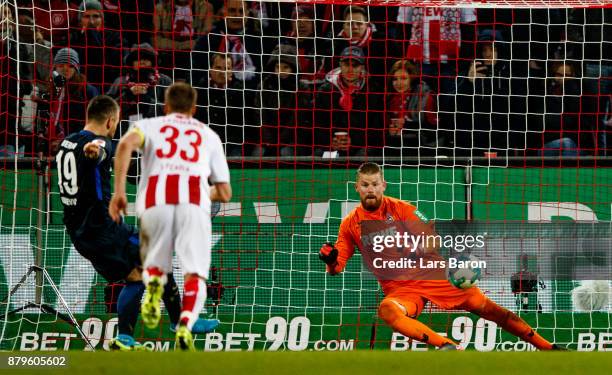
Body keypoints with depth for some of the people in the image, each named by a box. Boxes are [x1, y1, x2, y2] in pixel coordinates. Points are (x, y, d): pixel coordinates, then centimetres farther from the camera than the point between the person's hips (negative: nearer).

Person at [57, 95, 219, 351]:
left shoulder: (67, 143, 11)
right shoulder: (99, 143, -18)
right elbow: (97, 150, -44)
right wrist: (93, 150, -67)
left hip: (78, 231, 9)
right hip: (102, 228, -9)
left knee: (135, 277, 15)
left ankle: (124, 339, 9)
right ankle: (180, 320, 10)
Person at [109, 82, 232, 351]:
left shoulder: (149, 125, 27)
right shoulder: (209, 135, 31)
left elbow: (126, 145, 1)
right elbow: (225, 193, 26)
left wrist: (119, 191, -2)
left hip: (155, 199, 0)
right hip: (195, 200, 0)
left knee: (155, 264, 20)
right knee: (194, 274, -3)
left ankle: (153, 282, -14)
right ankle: (186, 325, -30)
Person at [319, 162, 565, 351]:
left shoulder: (400, 209, 0)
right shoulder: (350, 224, 5)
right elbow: (336, 268, 4)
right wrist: (330, 259, -18)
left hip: (432, 275, 0)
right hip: (399, 289, 0)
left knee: (484, 306, -9)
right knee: (387, 310, -36)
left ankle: (545, 346, -2)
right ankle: (447, 346, -42)